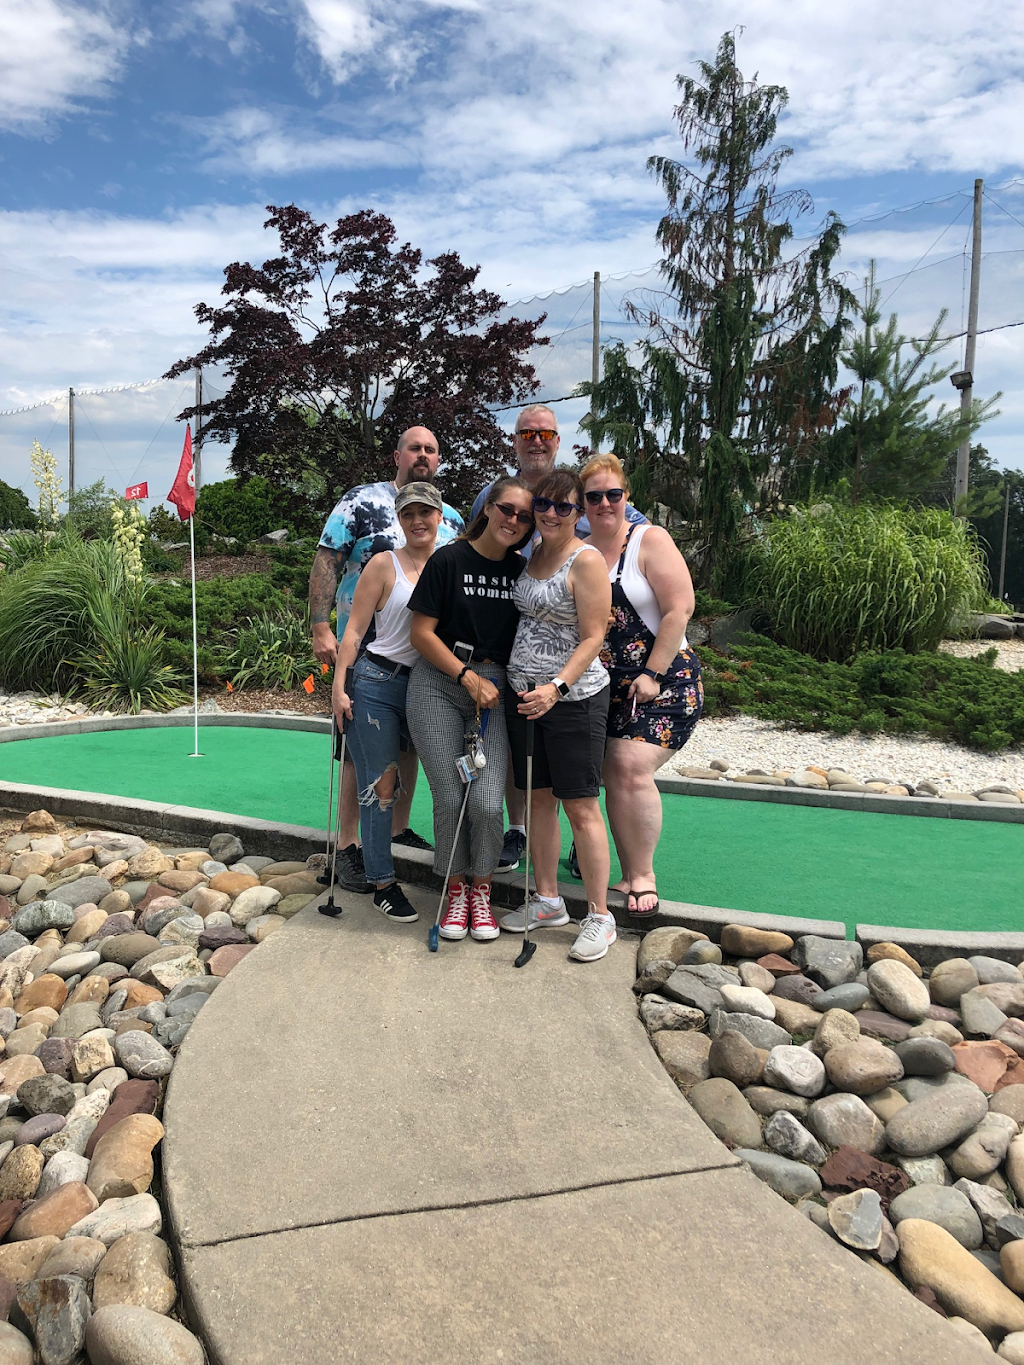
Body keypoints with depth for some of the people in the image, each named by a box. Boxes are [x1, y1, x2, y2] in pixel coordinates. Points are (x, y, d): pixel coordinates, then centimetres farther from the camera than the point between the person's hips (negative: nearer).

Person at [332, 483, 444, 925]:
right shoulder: (385, 564, -2)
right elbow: (354, 629, -4)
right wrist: (339, 687, -10)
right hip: (377, 684, -4)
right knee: (379, 785, -1)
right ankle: (383, 884, 10)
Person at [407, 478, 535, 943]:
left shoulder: (523, 570, 6)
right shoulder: (448, 561, -5)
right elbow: (422, 633, -5)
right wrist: (469, 677, -9)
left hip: (494, 688, 2)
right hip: (438, 684, -2)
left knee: (487, 803, -10)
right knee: (449, 799, -2)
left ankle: (480, 890, 14)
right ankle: (456, 889, 21)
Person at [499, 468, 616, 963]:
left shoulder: (586, 560, -11)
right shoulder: (529, 555, 11)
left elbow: (592, 638, -14)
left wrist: (557, 688, -25)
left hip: (573, 698, -7)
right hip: (522, 694, 7)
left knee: (580, 807, -2)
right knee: (539, 798, 13)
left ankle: (600, 917, 10)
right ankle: (547, 901, 27)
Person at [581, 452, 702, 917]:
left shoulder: (650, 541, -6)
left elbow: (679, 609, -12)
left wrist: (652, 674, -15)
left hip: (663, 680, -5)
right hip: (605, 686, 5)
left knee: (632, 771, -17)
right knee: (614, 778, 1)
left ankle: (643, 877, -2)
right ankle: (631, 878, 14)